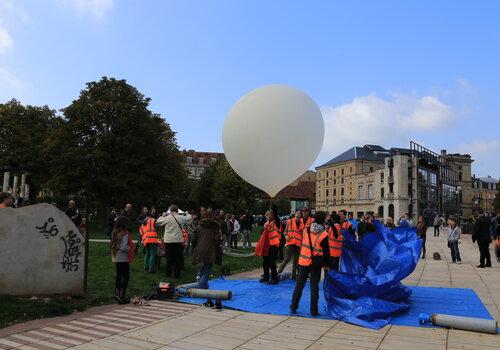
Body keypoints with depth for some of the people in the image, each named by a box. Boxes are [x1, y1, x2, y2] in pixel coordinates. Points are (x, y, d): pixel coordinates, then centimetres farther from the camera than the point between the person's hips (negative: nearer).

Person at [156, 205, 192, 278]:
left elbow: (157, 222, 6)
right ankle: (176, 274, 10)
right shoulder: (180, 218, -5)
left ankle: (168, 274, 16)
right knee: (178, 258, 8)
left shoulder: (167, 218, -6)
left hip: (168, 241, 1)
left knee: (169, 258, 10)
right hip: (178, 241, -1)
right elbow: (188, 218, 13)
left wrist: (162, 215, 20)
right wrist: (188, 214, 34)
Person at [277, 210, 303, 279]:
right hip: (290, 242, -4)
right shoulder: (290, 221, 1)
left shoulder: (302, 224, 9)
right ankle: (279, 272, -1)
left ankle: (293, 274, 20)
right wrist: (286, 235, -13)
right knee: (287, 258, -9)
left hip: (298, 243, 4)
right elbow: (285, 231, 6)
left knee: (296, 260, 10)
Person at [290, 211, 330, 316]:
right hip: (316, 263, -3)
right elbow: (326, 251, -6)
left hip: (303, 261, 3)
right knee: (314, 286, 6)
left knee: (299, 284, 11)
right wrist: (326, 265, 5)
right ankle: (313, 310, 10)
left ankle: (293, 307, 16)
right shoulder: (323, 235, -11)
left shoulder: (306, 230, -1)